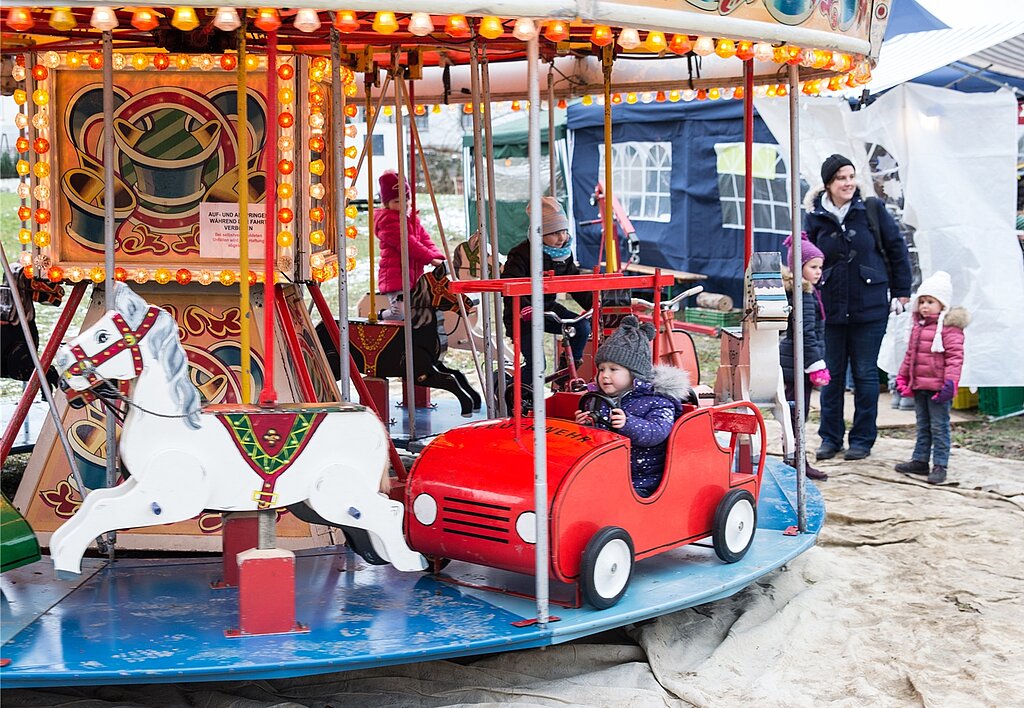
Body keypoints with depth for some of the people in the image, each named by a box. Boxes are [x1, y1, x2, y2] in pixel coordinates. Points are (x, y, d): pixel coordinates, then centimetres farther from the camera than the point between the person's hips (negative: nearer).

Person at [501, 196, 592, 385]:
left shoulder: (564, 253, 1)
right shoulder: (522, 254, -21)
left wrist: (593, 304, -7)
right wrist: (523, 307, -48)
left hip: (548, 306, 6)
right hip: (522, 316, -6)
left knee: (583, 327, -16)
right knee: (536, 363, -15)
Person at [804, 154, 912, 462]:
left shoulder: (872, 209, -2)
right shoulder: (815, 217, 0)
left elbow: (896, 249, 4)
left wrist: (901, 292, 5)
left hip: (870, 307, -1)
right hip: (830, 307, 2)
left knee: (865, 373, 5)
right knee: (831, 373, 8)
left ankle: (863, 439, 16)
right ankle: (830, 437, 21)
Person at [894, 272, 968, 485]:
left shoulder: (950, 327, -12)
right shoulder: (918, 326, 13)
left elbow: (955, 357, -16)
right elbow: (910, 354, 21)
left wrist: (950, 382, -23)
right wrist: (902, 377, 19)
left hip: (938, 387, -8)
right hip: (918, 386, 8)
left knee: (939, 427, -1)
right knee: (923, 426, 16)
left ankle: (940, 465, 3)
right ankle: (920, 461, 23)